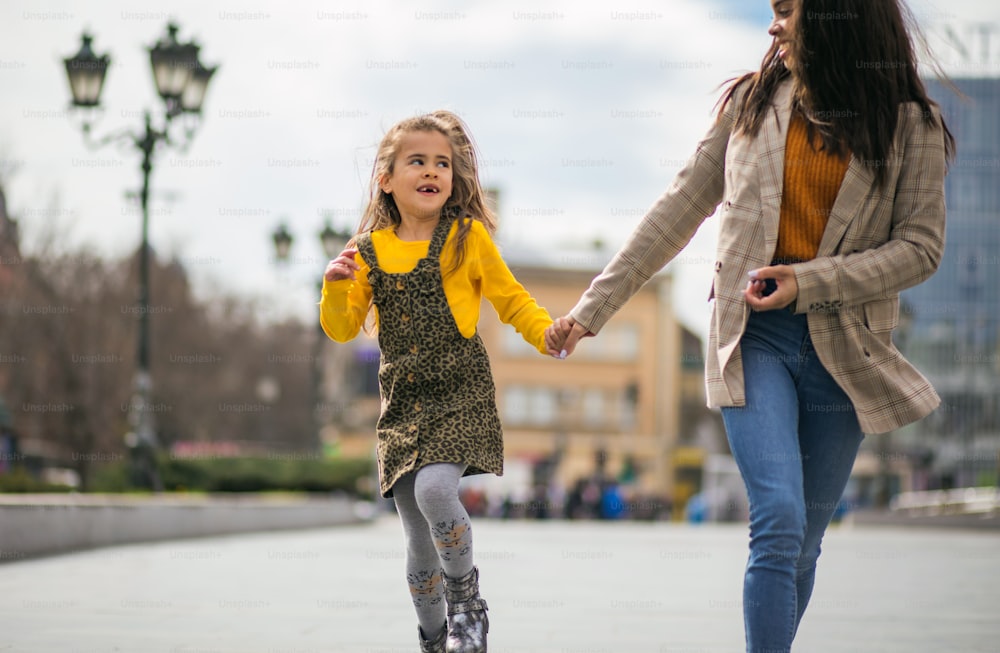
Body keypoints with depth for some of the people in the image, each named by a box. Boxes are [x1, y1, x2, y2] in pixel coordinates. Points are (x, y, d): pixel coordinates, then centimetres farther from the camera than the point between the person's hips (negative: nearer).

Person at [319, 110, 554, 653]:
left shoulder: (467, 237, -1)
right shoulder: (369, 251, 6)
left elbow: (511, 299, 6)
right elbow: (342, 329, 9)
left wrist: (549, 334, -11)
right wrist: (336, 287, -10)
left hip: (460, 395, -3)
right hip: (401, 405, 4)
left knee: (434, 488, -27)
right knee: (418, 536, 6)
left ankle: (466, 601, -5)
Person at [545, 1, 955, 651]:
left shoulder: (911, 125, 1)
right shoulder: (752, 101, 6)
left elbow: (921, 244, -2)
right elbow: (681, 209, 9)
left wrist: (810, 282, -14)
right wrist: (595, 306, 8)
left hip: (844, 348, 1)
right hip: (753, 335, 0)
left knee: (802, 542, 7)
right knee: (780, 522, -17)